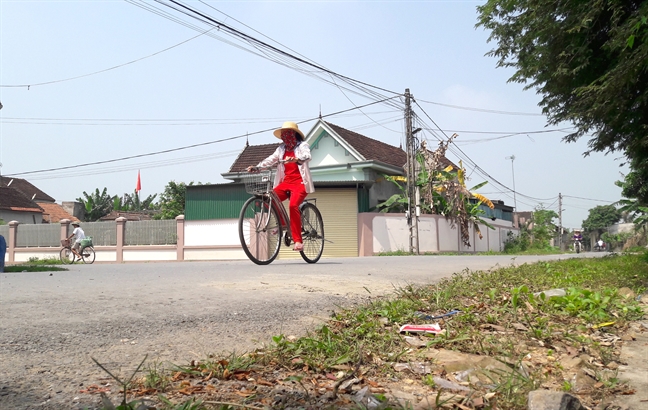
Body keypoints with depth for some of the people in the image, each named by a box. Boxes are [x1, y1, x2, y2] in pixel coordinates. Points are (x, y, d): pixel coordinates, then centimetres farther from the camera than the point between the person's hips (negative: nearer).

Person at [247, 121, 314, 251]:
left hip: (300, 183, -5)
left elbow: (307, 156, -19)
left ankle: (298, 241, -24)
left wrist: (296, 159, -41)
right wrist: (256, 167, -9)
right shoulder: (281, 148, 18)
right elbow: (271, 159, 7)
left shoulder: (302, 145, 3)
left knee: (293, 205, -30)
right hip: (285, 182, 5)